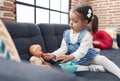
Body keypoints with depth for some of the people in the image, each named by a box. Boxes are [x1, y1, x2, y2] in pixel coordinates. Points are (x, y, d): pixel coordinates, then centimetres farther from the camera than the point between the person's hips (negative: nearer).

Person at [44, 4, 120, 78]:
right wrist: (54, 55, -28)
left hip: (89, 57, -3)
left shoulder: (86, 35, -21)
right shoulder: (67, 34, -6)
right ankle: (91, 67, -21)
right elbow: (63, 48, -8)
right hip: (75, 61, 4)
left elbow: (82, 51, -33)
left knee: (102, 59, -29)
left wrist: (70, 57, -51)